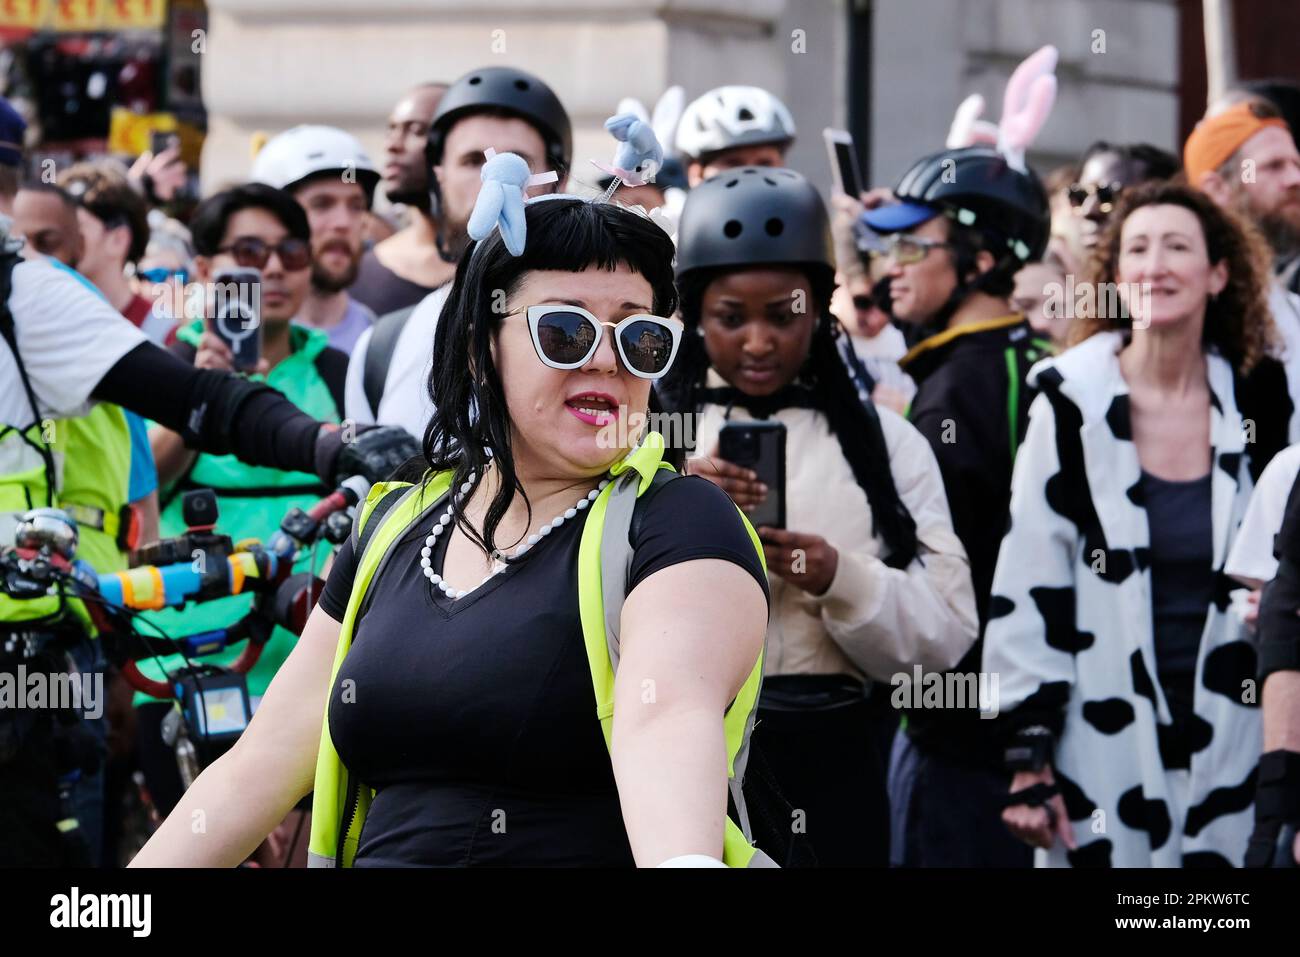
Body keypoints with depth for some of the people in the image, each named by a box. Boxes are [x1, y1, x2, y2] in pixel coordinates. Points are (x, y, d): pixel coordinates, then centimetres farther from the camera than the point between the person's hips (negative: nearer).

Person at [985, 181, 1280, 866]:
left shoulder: (1252, 405, 6)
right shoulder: (1072, 404, -4)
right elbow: (1026, 585, -5)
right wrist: (1030, 756, -8)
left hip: (1226, 744, 3)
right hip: (1103, 748, -3)